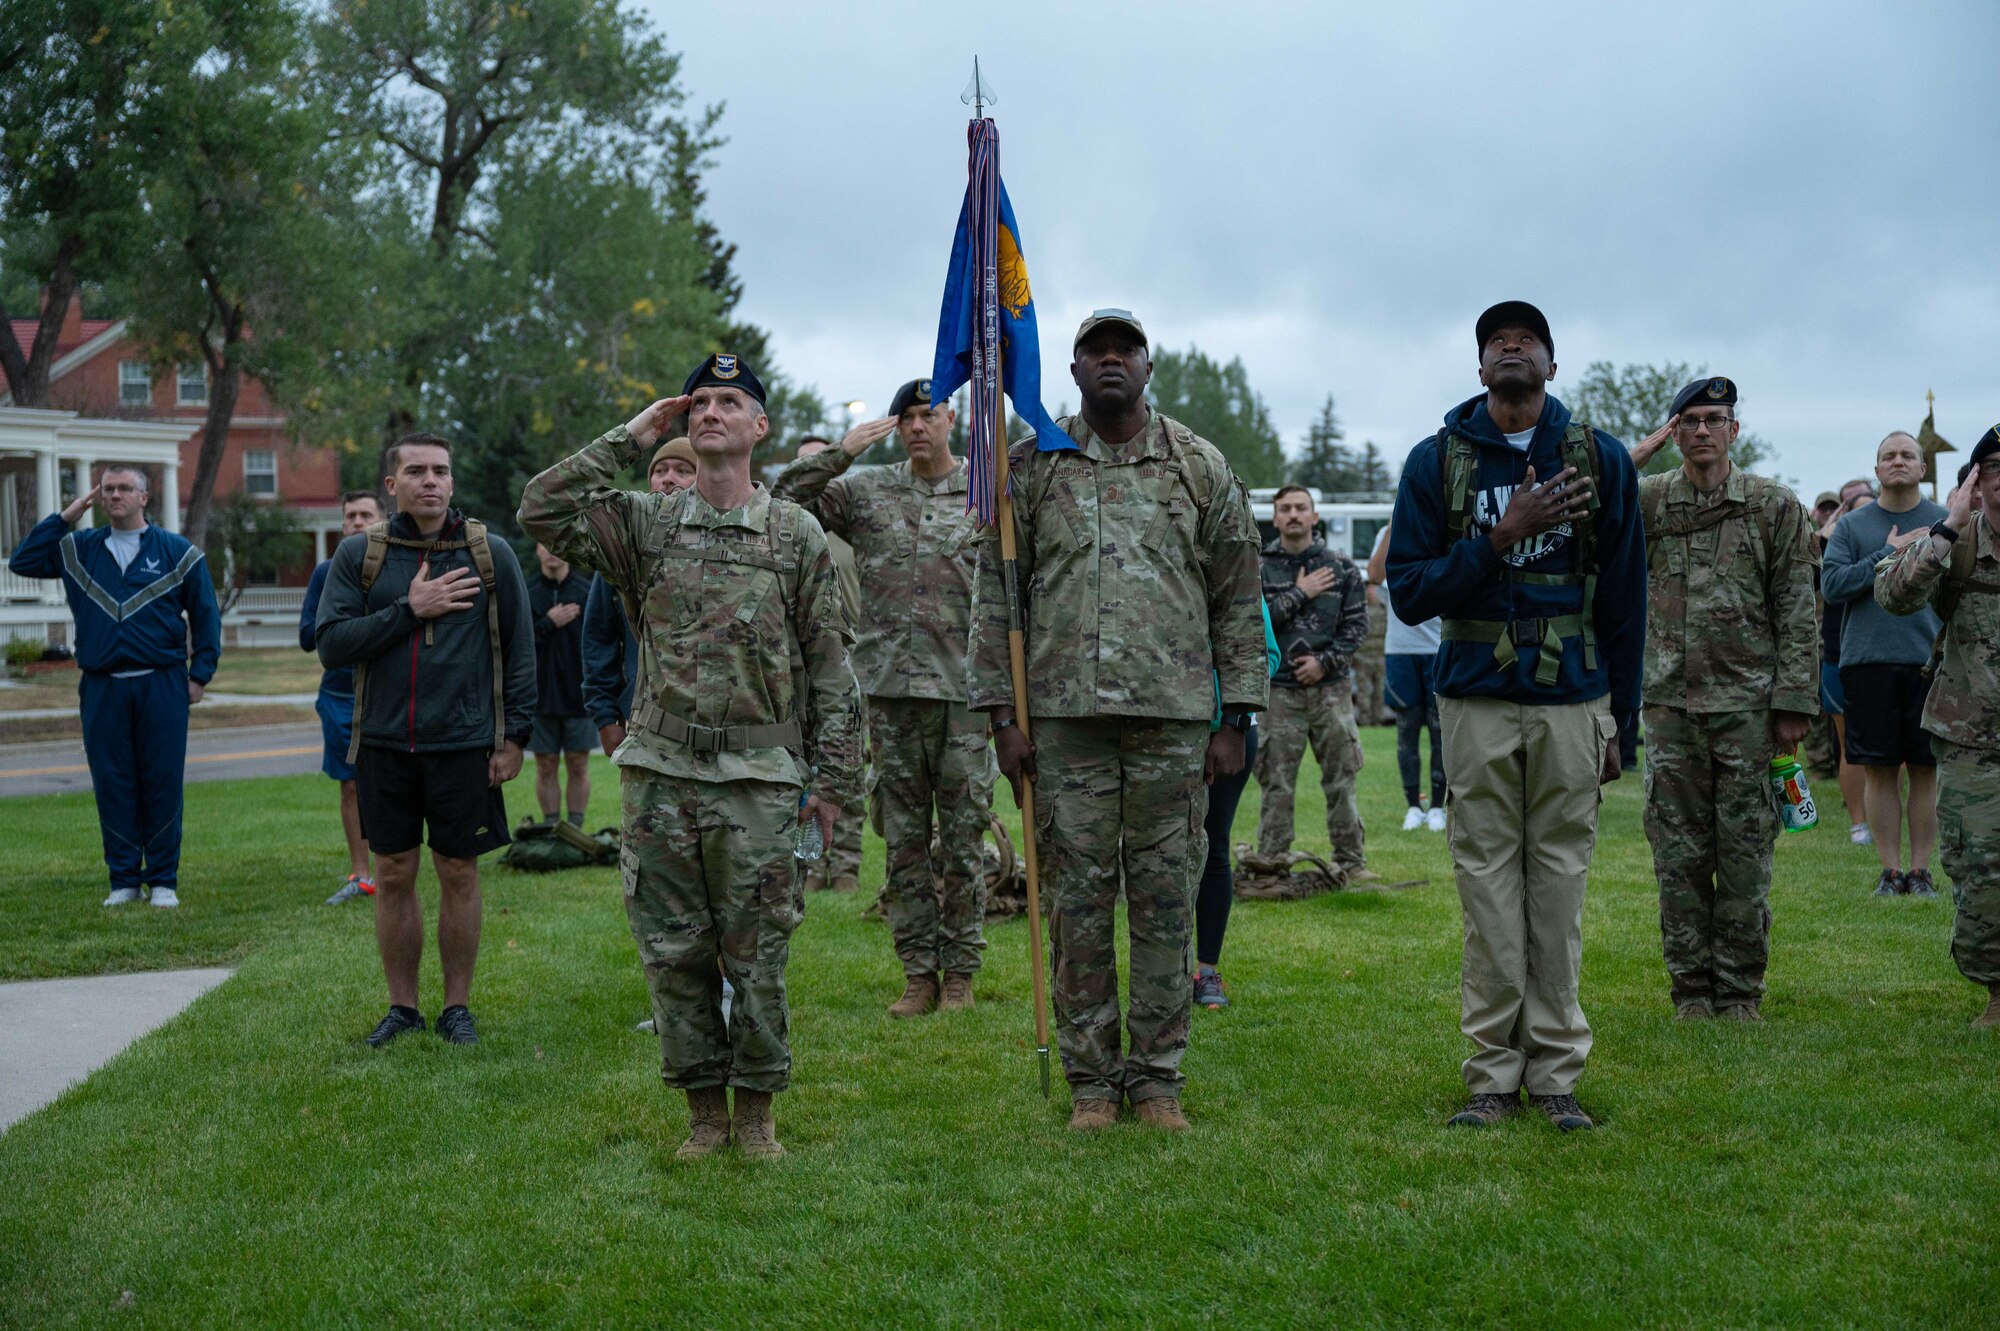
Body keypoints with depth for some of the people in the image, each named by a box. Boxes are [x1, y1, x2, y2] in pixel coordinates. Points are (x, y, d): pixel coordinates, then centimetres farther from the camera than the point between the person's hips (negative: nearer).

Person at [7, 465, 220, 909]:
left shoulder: (177, 551, 5)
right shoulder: (79, 549, 12)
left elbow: (205, 615, 7)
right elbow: (22, 562, 7)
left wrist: (200, 674, 1)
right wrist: (63, 518, 3)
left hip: (162, 688, -2)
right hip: (101, 688, 2)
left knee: (162, 784, 0)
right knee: (112, 785, 4)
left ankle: (163, 880, 8)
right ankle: (124, 880, 12)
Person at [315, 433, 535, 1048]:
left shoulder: (492, 555, 1)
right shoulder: (359, 554, 2)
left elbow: (520, 651, 3)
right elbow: (332, 645, -5)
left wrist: (515, 736, -3)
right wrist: (409, 610, -13)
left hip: (463, 743, -1)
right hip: (383, 743, 1)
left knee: (458, 875, 5)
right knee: (394, 876, 7)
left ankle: (457, 1007, 17)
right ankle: (402, 1007, 19)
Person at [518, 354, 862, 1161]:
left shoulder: (796, 535, 3)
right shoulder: (646, 525, 7)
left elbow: (830, 664, 4)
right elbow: (542, 510, -6)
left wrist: (833, 777, 0)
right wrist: (630, 439, -4)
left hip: (759, 782, -2)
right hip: (662, 775, 2)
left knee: (758, 957, 4)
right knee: (673, 954, 7)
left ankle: (756, 1110, 18)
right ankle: (703, 1108, 20)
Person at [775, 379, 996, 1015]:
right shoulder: (866, 491, 10)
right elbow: (782, 503, 4)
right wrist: (839, 455, -4)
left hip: (965, 687, -2)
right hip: (892, 688, 2)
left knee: (964, 837, 2)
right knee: (905, 839, 6)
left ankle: (960, 972, 11)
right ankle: (919, 973, 14)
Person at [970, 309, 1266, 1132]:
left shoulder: (1201, 468, 8)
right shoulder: (1033, 467, 7)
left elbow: (1237, 599, 8)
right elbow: (996, 593, 6)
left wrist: (1236, 719, 2)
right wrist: (1000, 713, -1)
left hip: (1175, 720, 0)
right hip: (1065, 718, 0)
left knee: (1167, 902, 4)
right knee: (1077, 902, 3)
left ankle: (1158, 1076, 15)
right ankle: (1090, 1079, 14)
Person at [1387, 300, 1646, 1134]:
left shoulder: (1601, 460, 6)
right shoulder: (1438, 460, 4)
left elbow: (1624, 598, 9)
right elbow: (1409, 592, -2)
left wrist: (1620, 719, 7)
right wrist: (1501, 538, -14)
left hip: (1573, 704, 0)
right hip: (1477, 703, 0)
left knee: (1560, 882, 2)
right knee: (1488, 885, 1)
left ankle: (1556, 1072, 9)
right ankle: (1493, 1073, 8)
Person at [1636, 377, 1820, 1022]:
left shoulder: (1775, 507, 2)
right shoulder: (1646, 501, 7)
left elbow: (1798, 612, 1)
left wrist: (1794, 702, -5)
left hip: (1747, 703, -1)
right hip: (1671, 703, 2)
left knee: (1745, 853, 3)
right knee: (1678, 853, 5)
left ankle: (1740, 989, 13)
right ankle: (1691, 987, 16)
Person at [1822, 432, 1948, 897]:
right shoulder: (1852, 525, 7)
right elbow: (1832, 584, -5)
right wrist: (1890, 554, -10)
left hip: (1929, 662, 0)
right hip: (1868, 662, 0)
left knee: (1926, 770, 3)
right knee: (1878, 771, 1)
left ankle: (1921, 870, 12)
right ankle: (1890, 871, 10)